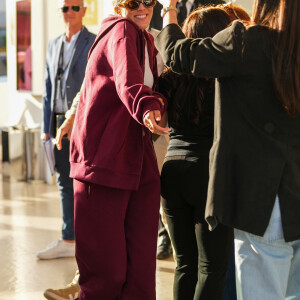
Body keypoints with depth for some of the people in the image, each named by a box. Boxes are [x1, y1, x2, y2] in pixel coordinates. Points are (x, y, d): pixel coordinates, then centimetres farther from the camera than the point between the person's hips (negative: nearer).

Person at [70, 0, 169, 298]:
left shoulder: (146, 41, 20)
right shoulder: (120, 31, -6)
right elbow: (127, 78, -27)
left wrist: (158, 101, -8)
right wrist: (146, 107, -48)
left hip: (139, 163, 8)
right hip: (104, 159, -8)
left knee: (141, 266, 3)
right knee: (106, 272, -5)